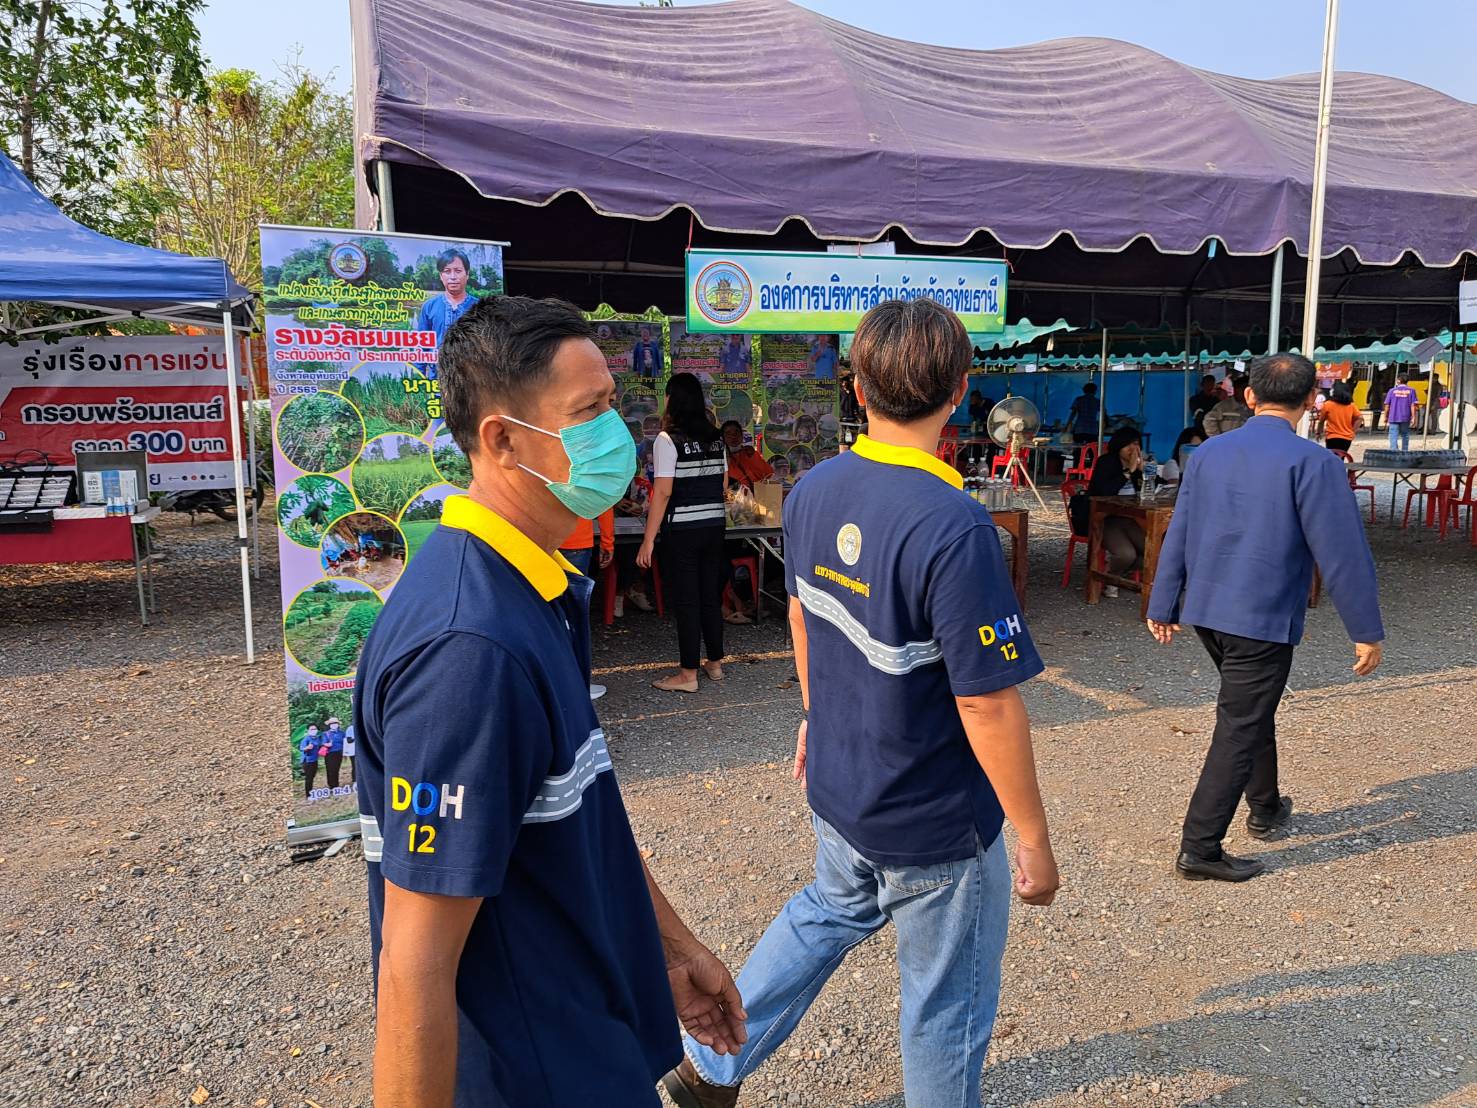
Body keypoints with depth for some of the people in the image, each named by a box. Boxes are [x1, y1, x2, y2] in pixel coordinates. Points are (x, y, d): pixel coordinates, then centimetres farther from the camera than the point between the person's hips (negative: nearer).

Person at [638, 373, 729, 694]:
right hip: (715, 526, 6)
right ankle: (715, 663, 26)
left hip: (681, 531, -6)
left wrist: (648, 541, -14)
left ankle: (688, 674, 7)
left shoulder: (668, 440, -12)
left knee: (685, 601, 1)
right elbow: (723, 484, 12)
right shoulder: (715, 438, 6)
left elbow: (663, 493, -16)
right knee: (711, 595, 15)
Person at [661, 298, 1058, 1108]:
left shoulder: (813, 492, -6)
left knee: (826, 913, 32)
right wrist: (1034, 841, -12)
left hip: (838, 785, 7)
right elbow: (987, 707, -25)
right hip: (934, 825, -7)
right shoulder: (954, 529, -29)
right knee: (948, 999, 17)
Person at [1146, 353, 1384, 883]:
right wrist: (1366, 631, -5)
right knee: (1240, 730, 1)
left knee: (1253, 710, 26)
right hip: (1264, 620, -7)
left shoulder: (1207, 453, 4)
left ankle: (1265, 809, 43)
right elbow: (1342, 552, -14)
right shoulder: (1312, 462, -13)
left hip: (1206, 610, 7)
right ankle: (1200, 849, 4)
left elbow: (1177, 536, 8)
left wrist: (1163, 607, 15)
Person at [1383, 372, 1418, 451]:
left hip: (1393, 418, -1)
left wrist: (1386, 417, 12)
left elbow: (1387, 406, 1)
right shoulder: (1411, 391, 1)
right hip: (1405, 418, 1)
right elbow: (1413, 406, -3)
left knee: (1393, 437, -4)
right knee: (1405, 436, 17)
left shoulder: (1392, 391, 1)